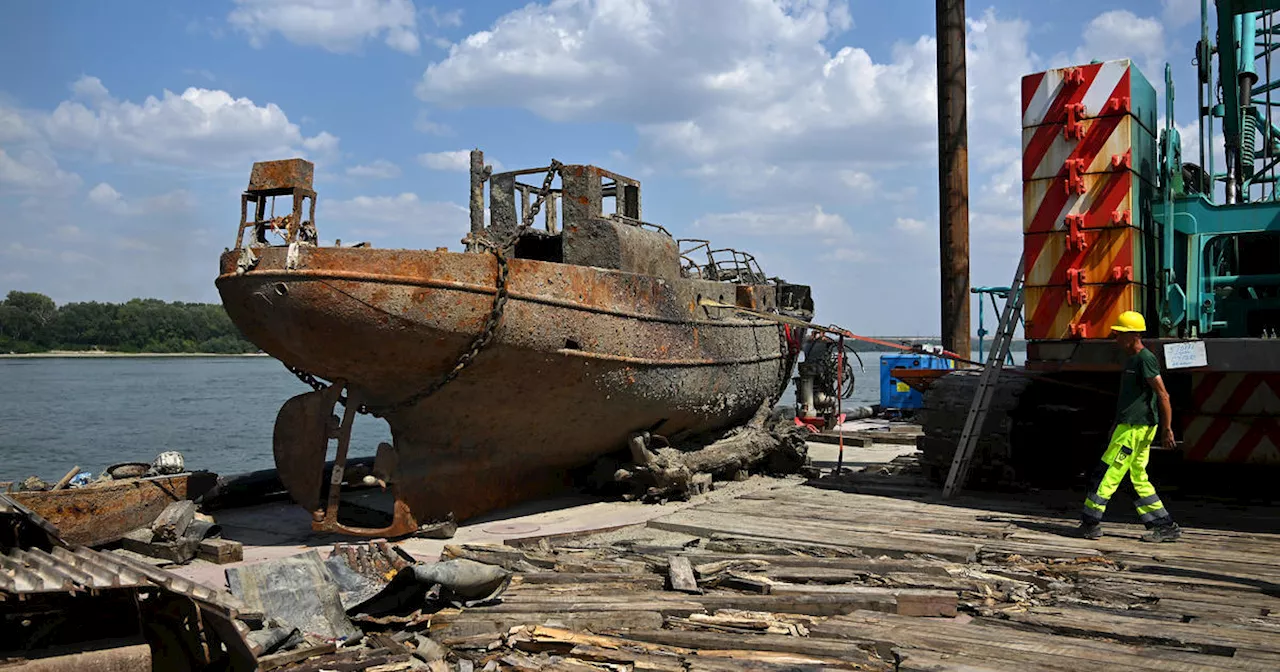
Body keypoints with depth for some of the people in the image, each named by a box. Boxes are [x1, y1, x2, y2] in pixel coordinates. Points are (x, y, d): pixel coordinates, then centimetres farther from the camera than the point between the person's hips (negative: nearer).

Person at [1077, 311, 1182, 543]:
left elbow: (1163, 395, -17)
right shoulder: (1132, 360, 17)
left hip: (1135, 429, -10)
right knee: (1139, 478, 11)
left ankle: (1091, 523, -1)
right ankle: (1166, 527, 14)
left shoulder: (1145, 359, -13)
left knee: (1107, 474, -6)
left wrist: (1167, 429, -18)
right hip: (1129, 427, 10)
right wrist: (1117, 425, 28)